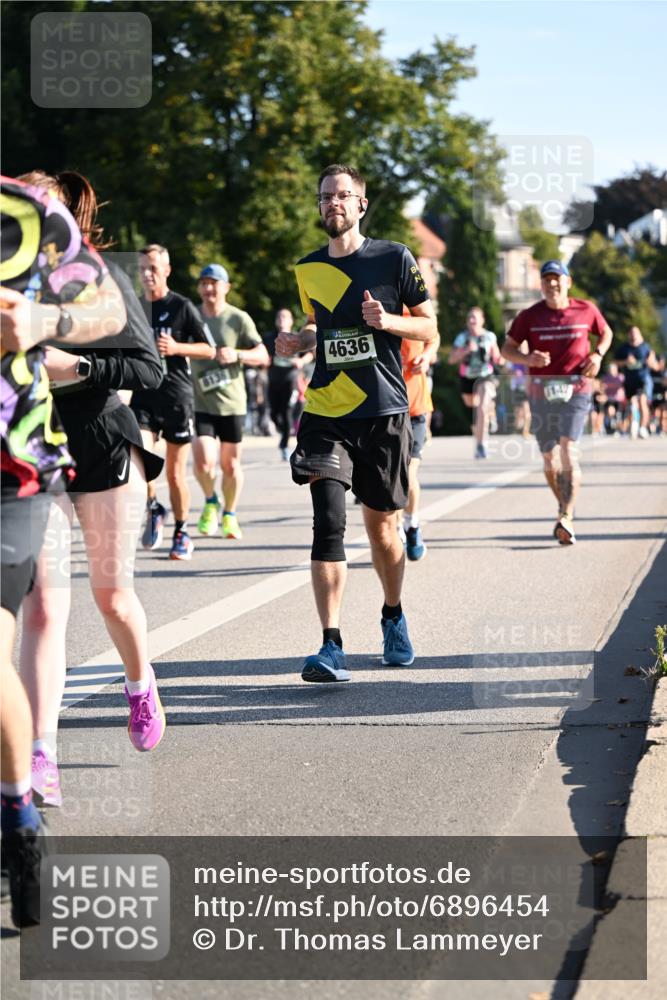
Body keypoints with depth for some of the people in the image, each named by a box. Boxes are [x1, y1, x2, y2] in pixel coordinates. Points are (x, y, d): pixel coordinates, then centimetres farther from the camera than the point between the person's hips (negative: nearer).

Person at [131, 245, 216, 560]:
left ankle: (182, 534, 20)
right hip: (144, 395, 3)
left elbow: (209, 349, -1)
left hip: (177, 395, -3)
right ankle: (153, 509, 8)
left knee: (175, 473, 4)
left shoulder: (182, 307, -3)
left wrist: (176, 348, -15)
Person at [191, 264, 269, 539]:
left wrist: (237, 355, -19)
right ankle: (210, 502, 15)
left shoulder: (238, 319, -2)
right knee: (203, 460, -15)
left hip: (231, 403, -1)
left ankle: (229, 515, 27)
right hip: (199, 403, 1)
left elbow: (263, 356, -3)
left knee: (230, 464, 6)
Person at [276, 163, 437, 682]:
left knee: (381, 524, 10)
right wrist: (299, 342, 3)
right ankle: (331, 646, -17)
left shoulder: (394, 258, -1)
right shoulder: (309, 269, 9)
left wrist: (388, 321, -16)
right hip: (326, 414, 1)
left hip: (384, 412, -1)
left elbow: (429, 328, 3)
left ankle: (394, 619, 37)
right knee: (329, 521, -14)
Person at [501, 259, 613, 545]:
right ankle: (564, 507, 33)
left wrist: (598, 353, 1)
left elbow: (606, 333, 21)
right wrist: (527, 358, -16)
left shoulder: (586, 310, 4)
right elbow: (507, 349, 5)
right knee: (550, 460, 9)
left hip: (576, 390, -2)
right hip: (542, 392, 2)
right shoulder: (529, 316, 2)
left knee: (568, 450, -19)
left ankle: (567, 519, -25)